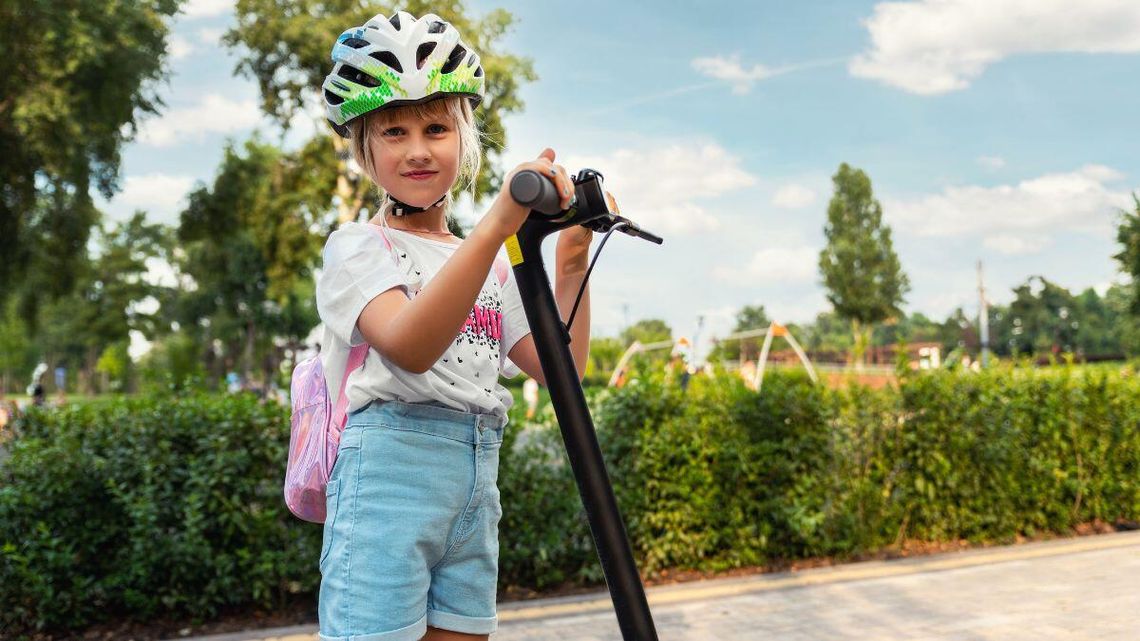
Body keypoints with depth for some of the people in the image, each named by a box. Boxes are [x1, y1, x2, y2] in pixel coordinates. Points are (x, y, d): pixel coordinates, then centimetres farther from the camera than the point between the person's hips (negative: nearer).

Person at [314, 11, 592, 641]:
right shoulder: (356, 245, -2)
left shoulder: (488, 263, 16)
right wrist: (497, 224, -31)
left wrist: (570, 264, -3)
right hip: (389, 471, -6)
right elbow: (410, 346, -23)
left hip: (476, 485, 6)